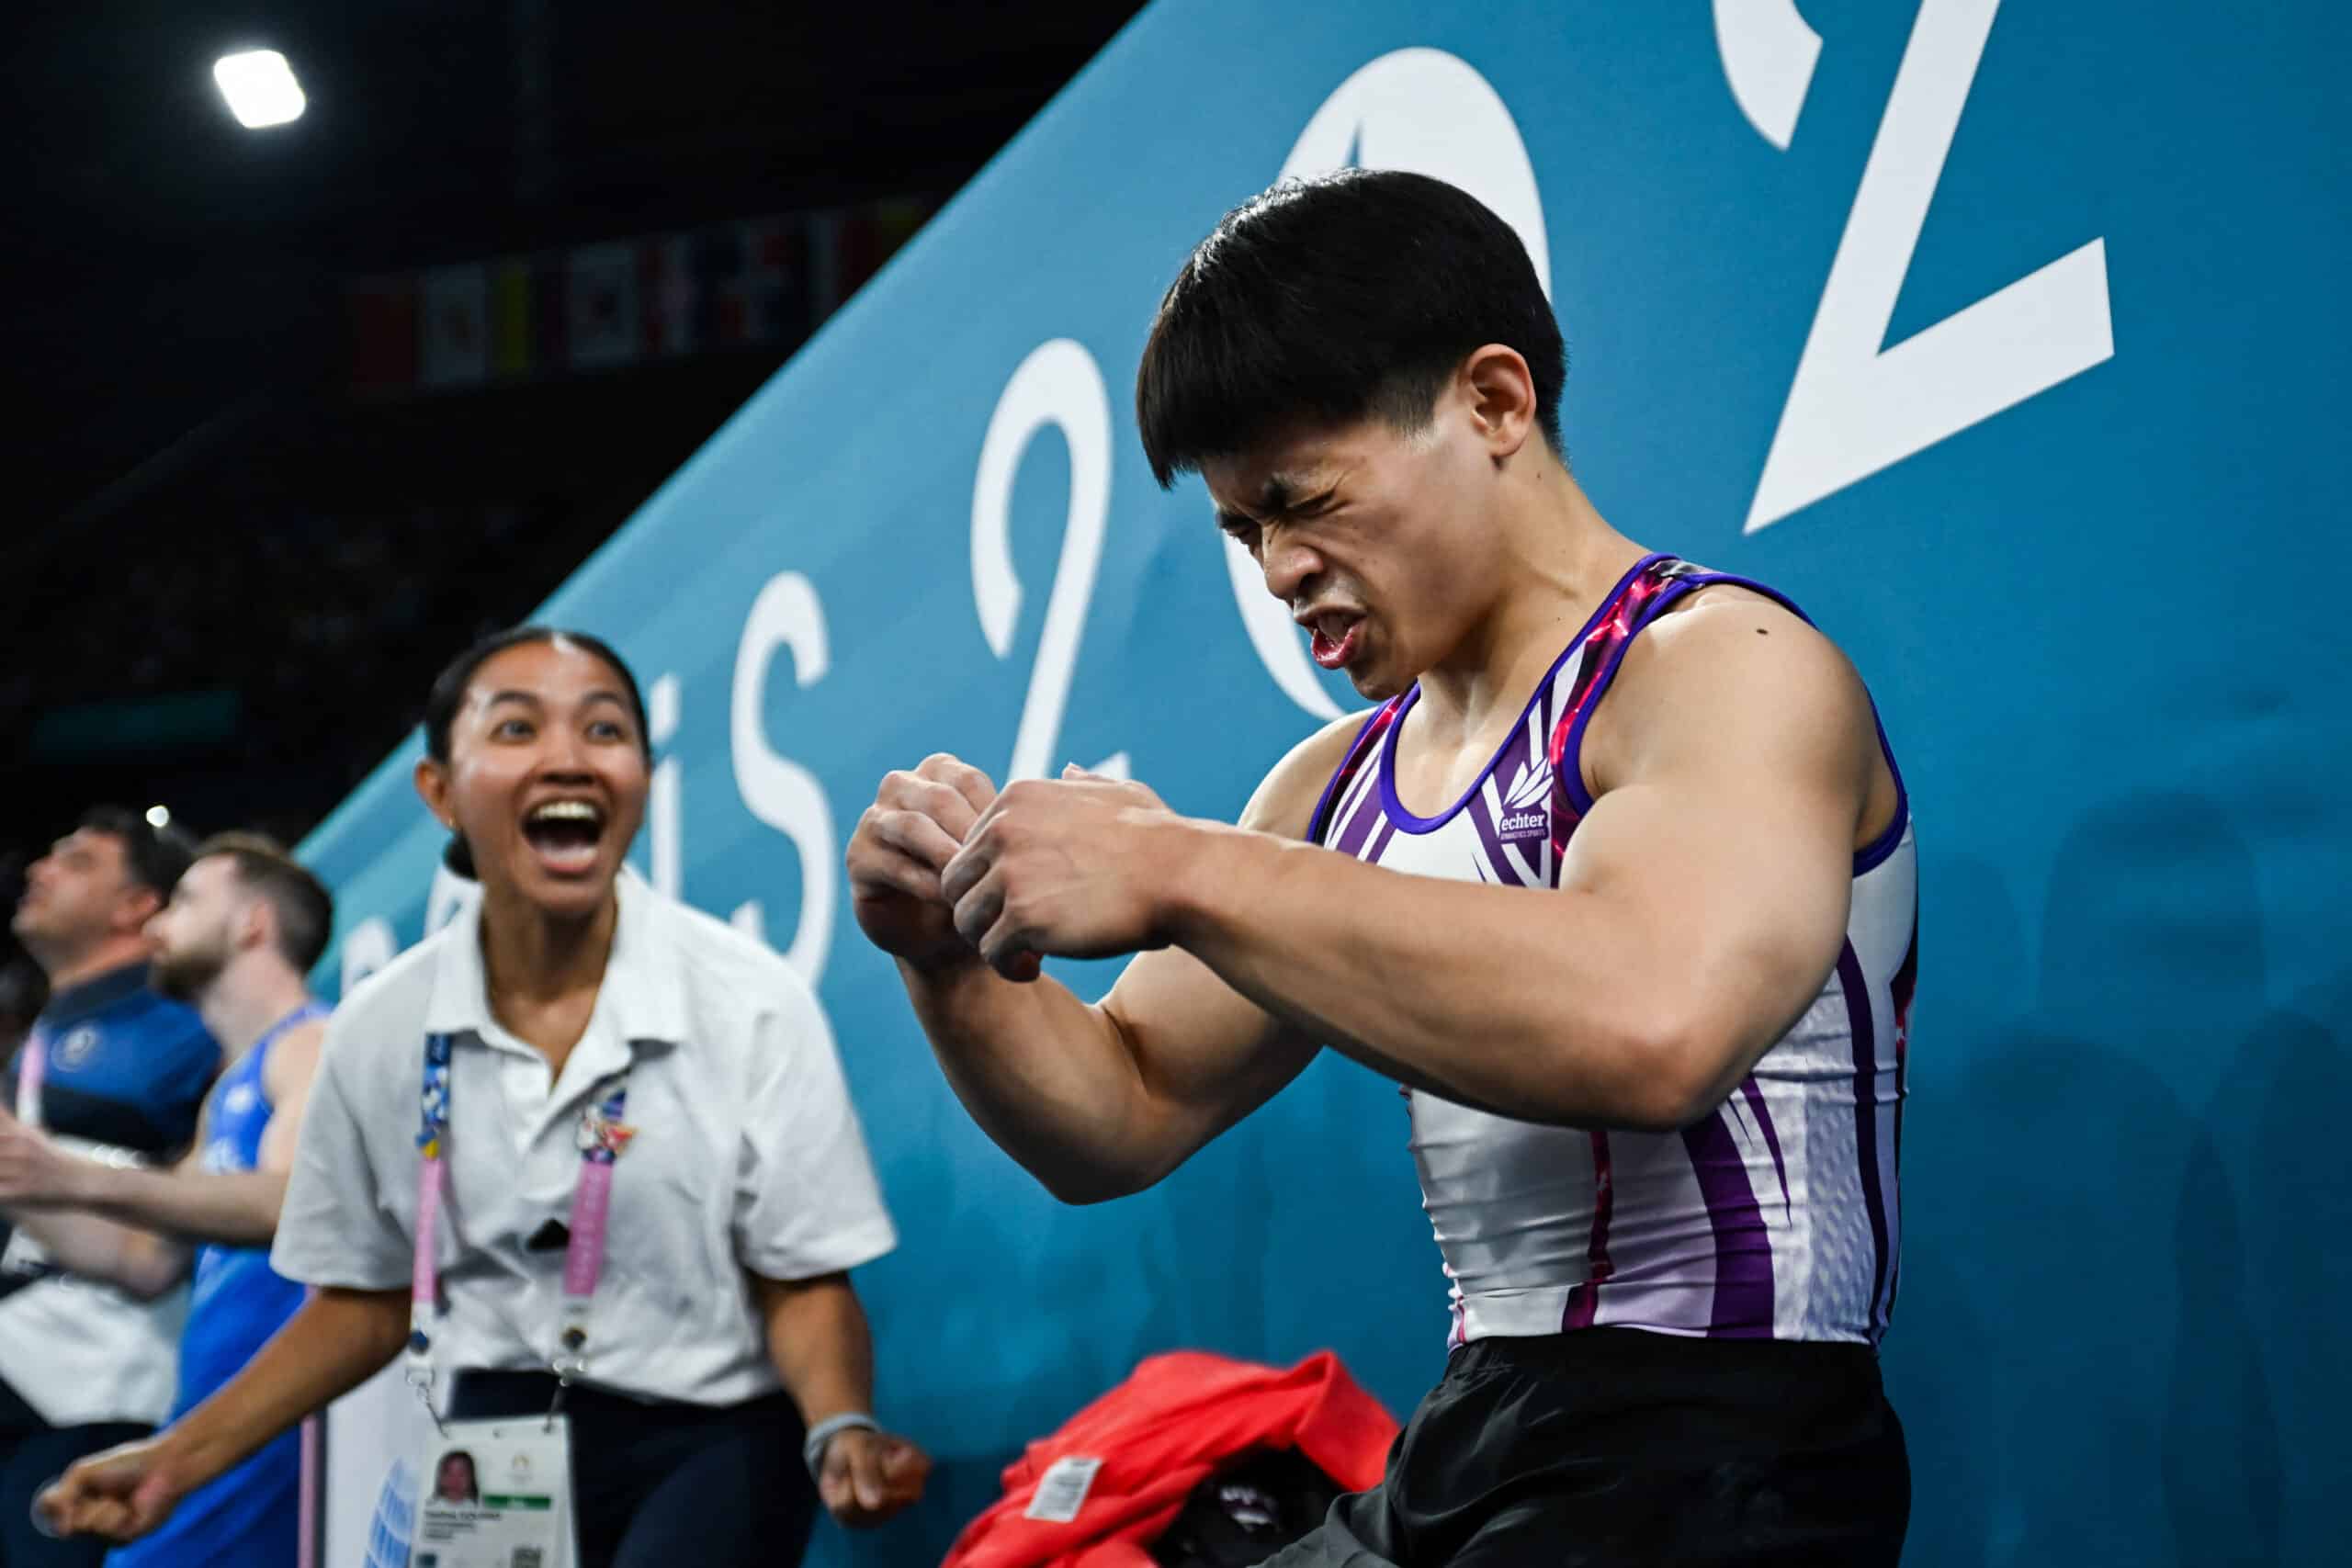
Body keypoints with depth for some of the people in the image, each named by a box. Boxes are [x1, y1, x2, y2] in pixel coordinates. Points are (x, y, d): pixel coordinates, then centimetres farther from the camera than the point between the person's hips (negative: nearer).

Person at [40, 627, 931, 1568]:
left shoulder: (753, 1003, -11)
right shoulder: (379, 1029, -1)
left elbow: (803, 1284, -6)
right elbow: (368, 1302, 9)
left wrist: (842, 1431, -27)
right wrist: (179, 1458, 0)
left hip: (704, 1444, -3)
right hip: (491, 1451, 3)